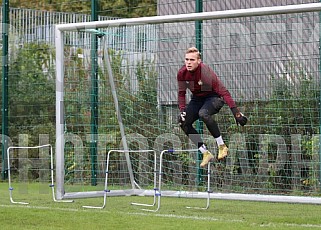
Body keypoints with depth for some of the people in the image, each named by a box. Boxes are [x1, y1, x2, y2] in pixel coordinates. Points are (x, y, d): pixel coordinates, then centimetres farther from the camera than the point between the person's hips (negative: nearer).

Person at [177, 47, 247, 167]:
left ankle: (222, 146, -22)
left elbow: (223, 92, -30)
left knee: (203, 114, -37)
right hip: (197, 98, 6)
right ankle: (206, 153, -1)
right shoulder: (182, 73, -12)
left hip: (214, 97, -6)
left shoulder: (206, 72, -30)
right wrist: (182, 110, -12)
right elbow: (181, 93, 3)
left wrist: (236, 111, -36)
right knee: (184, 123, -11)